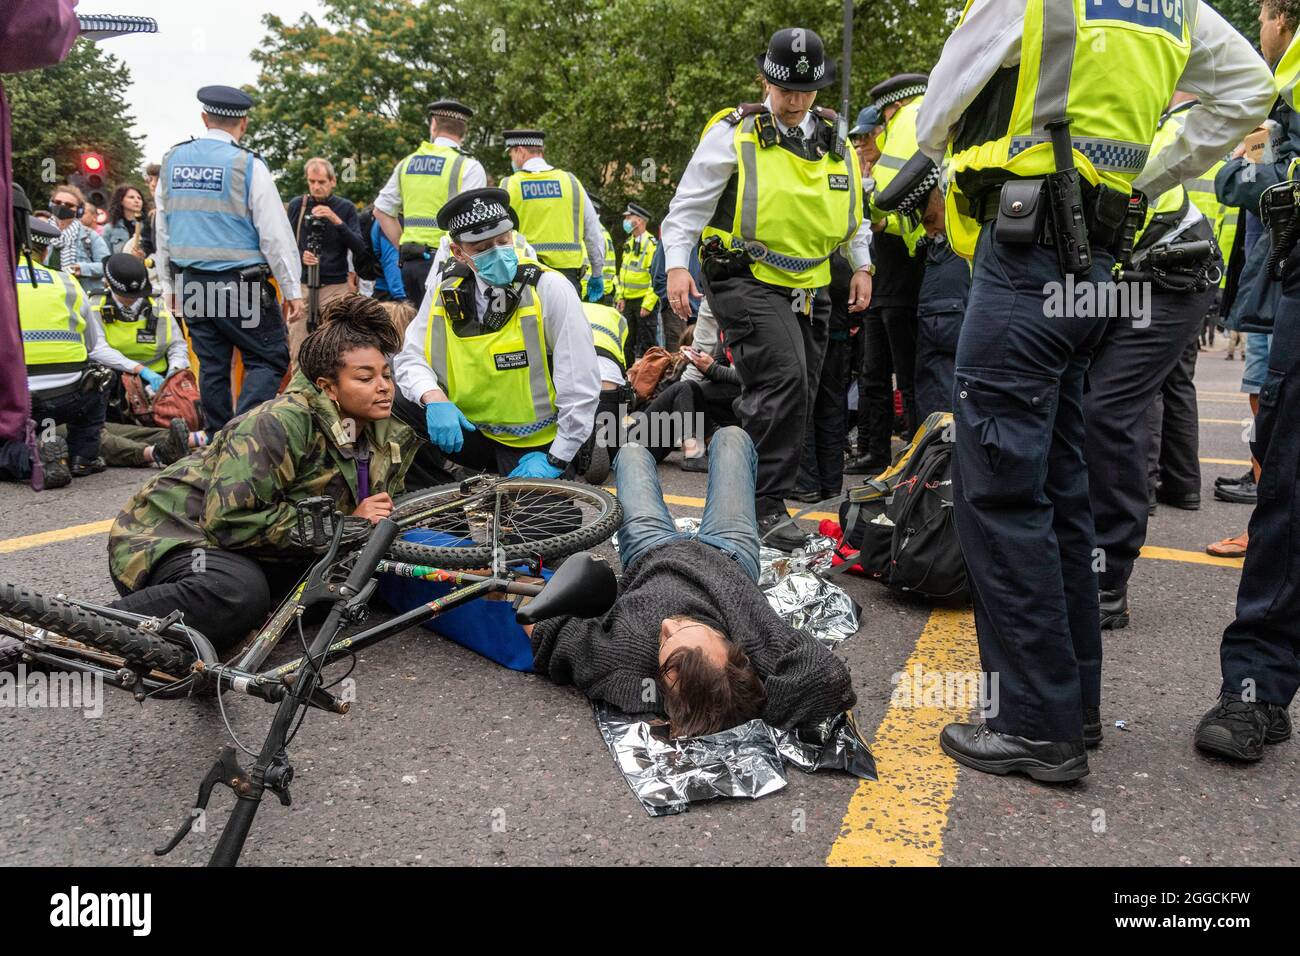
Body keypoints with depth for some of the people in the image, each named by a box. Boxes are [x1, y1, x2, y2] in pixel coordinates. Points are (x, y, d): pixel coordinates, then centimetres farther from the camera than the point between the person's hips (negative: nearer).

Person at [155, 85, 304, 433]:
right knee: (268, 360, 1)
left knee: (212, 366, 13)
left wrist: (169, 283, 23)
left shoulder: (173, 160, 9)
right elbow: (275, 234, -9)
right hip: (241, 284, -6)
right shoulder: (247, 164, -9)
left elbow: (162, 228, 15)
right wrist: (292, 290, -3)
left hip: (191, 283, 6)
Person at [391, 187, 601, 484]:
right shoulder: (446, 292, -2)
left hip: (536, 445, -3)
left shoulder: (549, 289, -14)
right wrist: (434, 398, -22)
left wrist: (555, 461, -16)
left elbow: (581, 385, -15)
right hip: (468, 431, 3)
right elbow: (410, 357, 1)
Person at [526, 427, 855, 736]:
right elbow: (831, 679, -56)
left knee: (632, 452, 23)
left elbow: (548, 636, -38)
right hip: (730, 554, 0)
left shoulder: (624, 656, -49)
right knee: (730, 436, 21)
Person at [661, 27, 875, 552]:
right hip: (748, 280, -7)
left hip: (809, 287, 7)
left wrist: (862, 266, 18)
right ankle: (766, 506, -15)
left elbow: (853, 211, 25)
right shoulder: (733, 133, -4)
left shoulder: (834, 142, 13)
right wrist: (676, 263, -14)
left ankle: (758, 488, 22)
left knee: (797, 396, 8)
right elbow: (689, 204, -4)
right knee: (784, 382, -23)